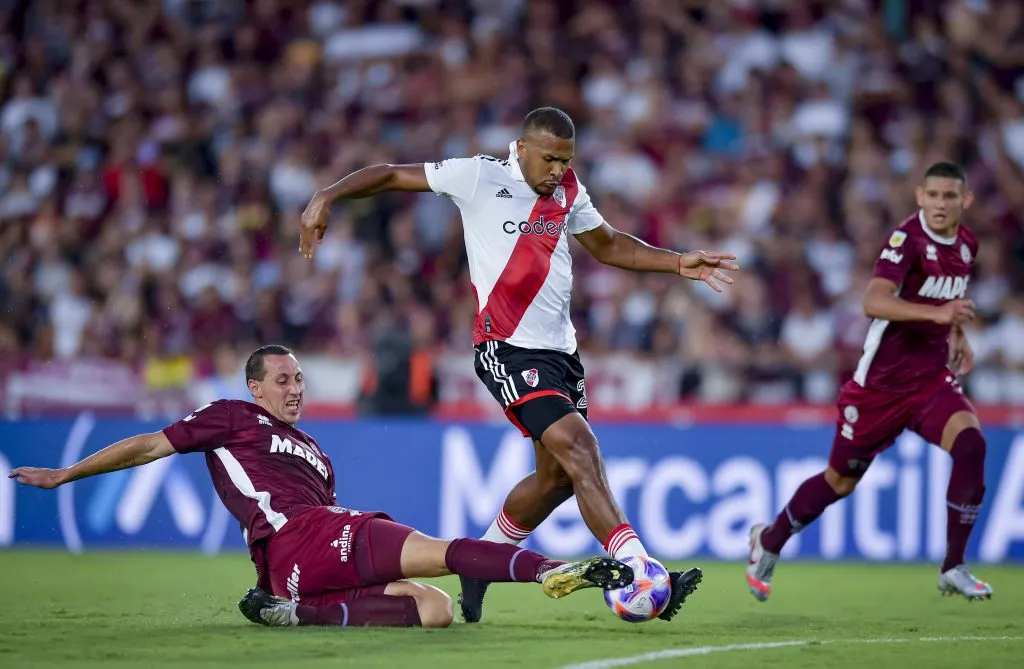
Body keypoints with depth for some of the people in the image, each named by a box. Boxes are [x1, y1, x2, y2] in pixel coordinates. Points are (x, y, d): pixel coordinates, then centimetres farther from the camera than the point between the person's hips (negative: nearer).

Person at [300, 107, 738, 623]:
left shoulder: (569, 191, 13)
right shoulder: (479, 176, -5)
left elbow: (607, 245, 29)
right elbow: (391, 175, 1)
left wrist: (678, 263, 20)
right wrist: (326, 198, -10)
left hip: (559, 348, 8)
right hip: (508, 349, -8)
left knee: (558, 476, 10)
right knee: (579, 451, -20)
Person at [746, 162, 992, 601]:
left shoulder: (966, 244, 4)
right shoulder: (908, 239, -19)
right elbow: (873, 301, -34)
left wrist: (958, 336, 11)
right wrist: (935, 313, -45)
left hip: (931, 376, 5)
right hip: (882, 379, -5)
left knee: (971, 444, -22)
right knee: (841, 479, 9)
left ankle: (953, 569, -13)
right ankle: (769, 540, 36)